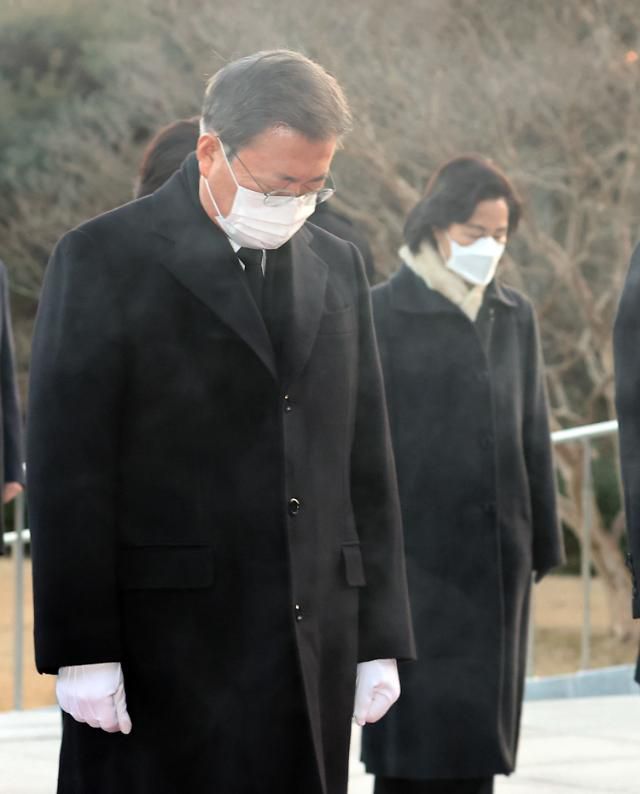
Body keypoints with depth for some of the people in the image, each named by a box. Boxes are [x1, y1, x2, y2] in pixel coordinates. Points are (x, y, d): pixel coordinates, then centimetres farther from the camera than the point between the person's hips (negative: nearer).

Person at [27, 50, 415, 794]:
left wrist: (380, 637, 11)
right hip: (165, 643, -5)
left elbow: (366, 461, 15)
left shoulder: (337, 268, 14)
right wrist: (81, 649, -12)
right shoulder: (103, 259, -3)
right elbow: (67, 472, -7)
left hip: (312, 655, 5)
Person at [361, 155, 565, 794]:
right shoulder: (386, 312, -4)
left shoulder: (514, 316, 12)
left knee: (483, 713, 6)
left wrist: (542, 542, 13)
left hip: (497, 550, 5)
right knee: (418, 715, -6)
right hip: (417, 546, -5)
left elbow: (533, 435, 15)